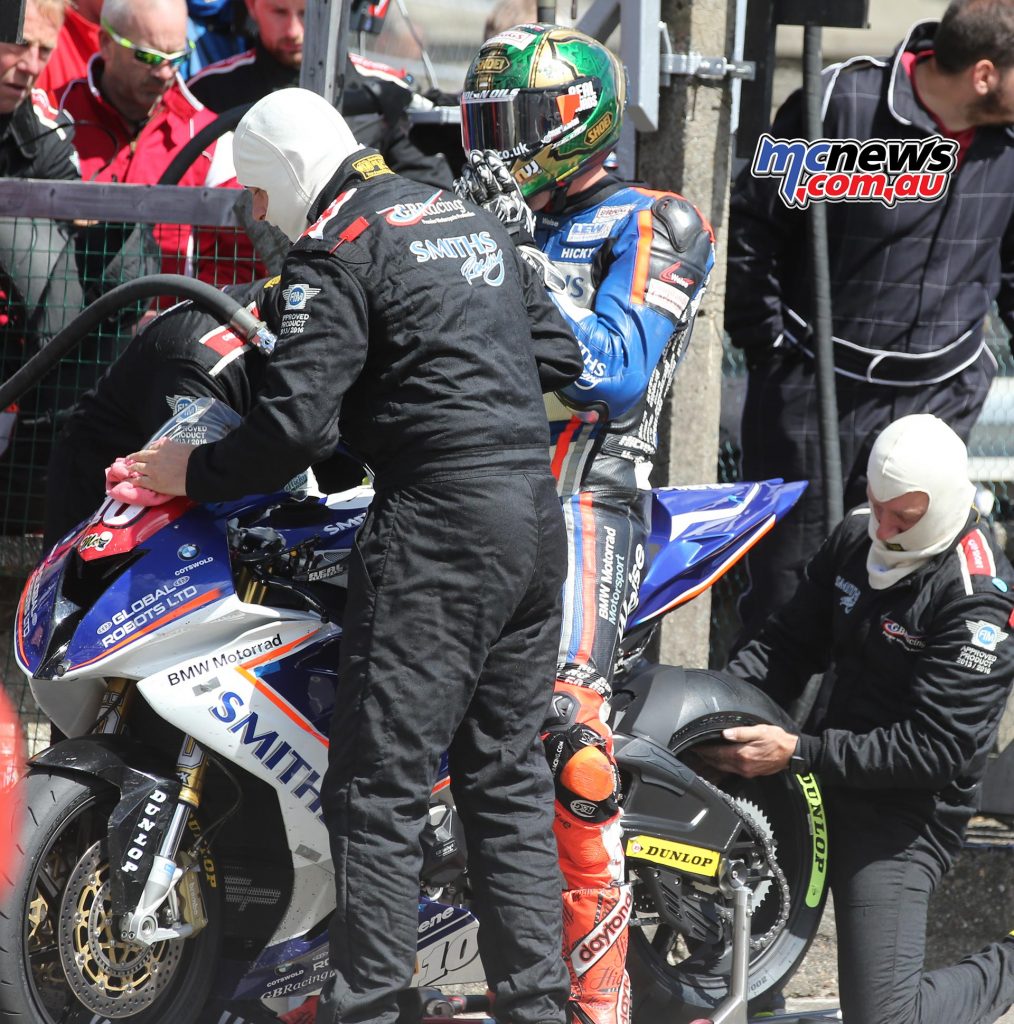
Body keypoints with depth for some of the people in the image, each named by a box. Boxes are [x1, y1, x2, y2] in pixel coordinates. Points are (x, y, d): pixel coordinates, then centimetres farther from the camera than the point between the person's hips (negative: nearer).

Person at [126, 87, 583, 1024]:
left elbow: (297, 424, -15)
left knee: (379, 785, -7)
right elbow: (561, 356, 23)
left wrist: (190, 473, -3)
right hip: (537, 518, 9)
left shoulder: (339, 252, -6)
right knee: (507, 776, 12)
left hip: (439, 525, -9)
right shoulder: (471, 218, 19)